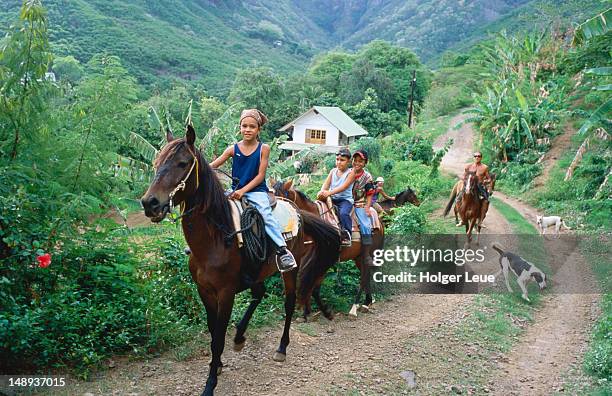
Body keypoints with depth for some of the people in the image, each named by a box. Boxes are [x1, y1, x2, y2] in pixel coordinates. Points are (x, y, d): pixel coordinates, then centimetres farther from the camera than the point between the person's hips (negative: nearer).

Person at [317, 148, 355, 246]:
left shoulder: (350, 173, -5)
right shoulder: (333, 171, 11)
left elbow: (343, 187, -20)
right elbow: (326, 184, 0)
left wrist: (329, 193, -34)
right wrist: (322, 192, -24)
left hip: (345, 199, -5)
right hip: (332, 198, 5)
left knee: (343, 213, -31)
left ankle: (347, 235, -17)